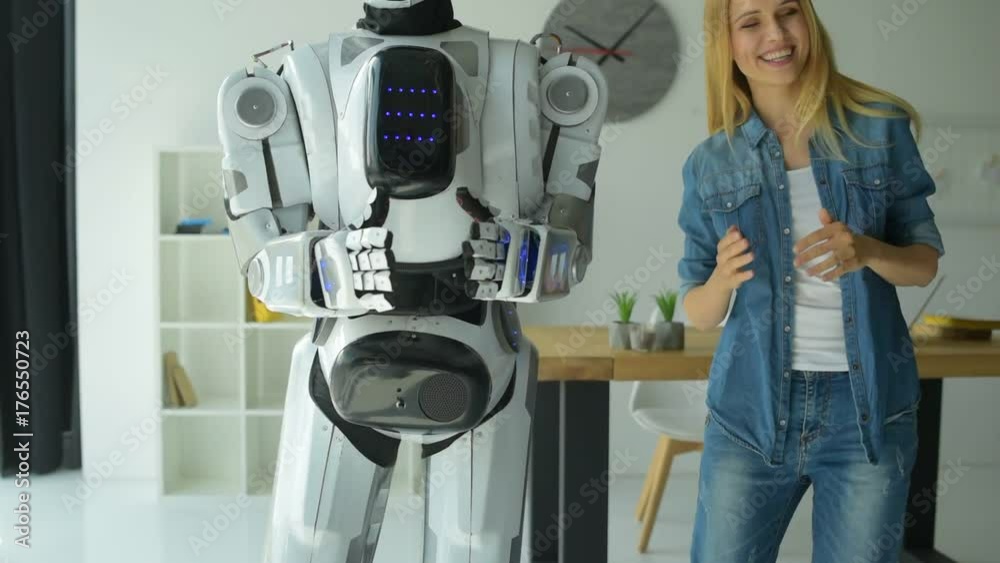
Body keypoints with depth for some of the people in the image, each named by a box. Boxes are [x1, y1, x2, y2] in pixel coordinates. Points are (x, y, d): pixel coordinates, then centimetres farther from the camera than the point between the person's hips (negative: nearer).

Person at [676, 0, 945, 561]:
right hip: (750, 408, 1)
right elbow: (699, 312, 3)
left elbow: (926, 261, 3)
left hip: (870, 406, 0)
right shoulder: (710, 164, 0)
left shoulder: (881, 125, -2)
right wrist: (723, 278, -19)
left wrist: (867, 251, -18)